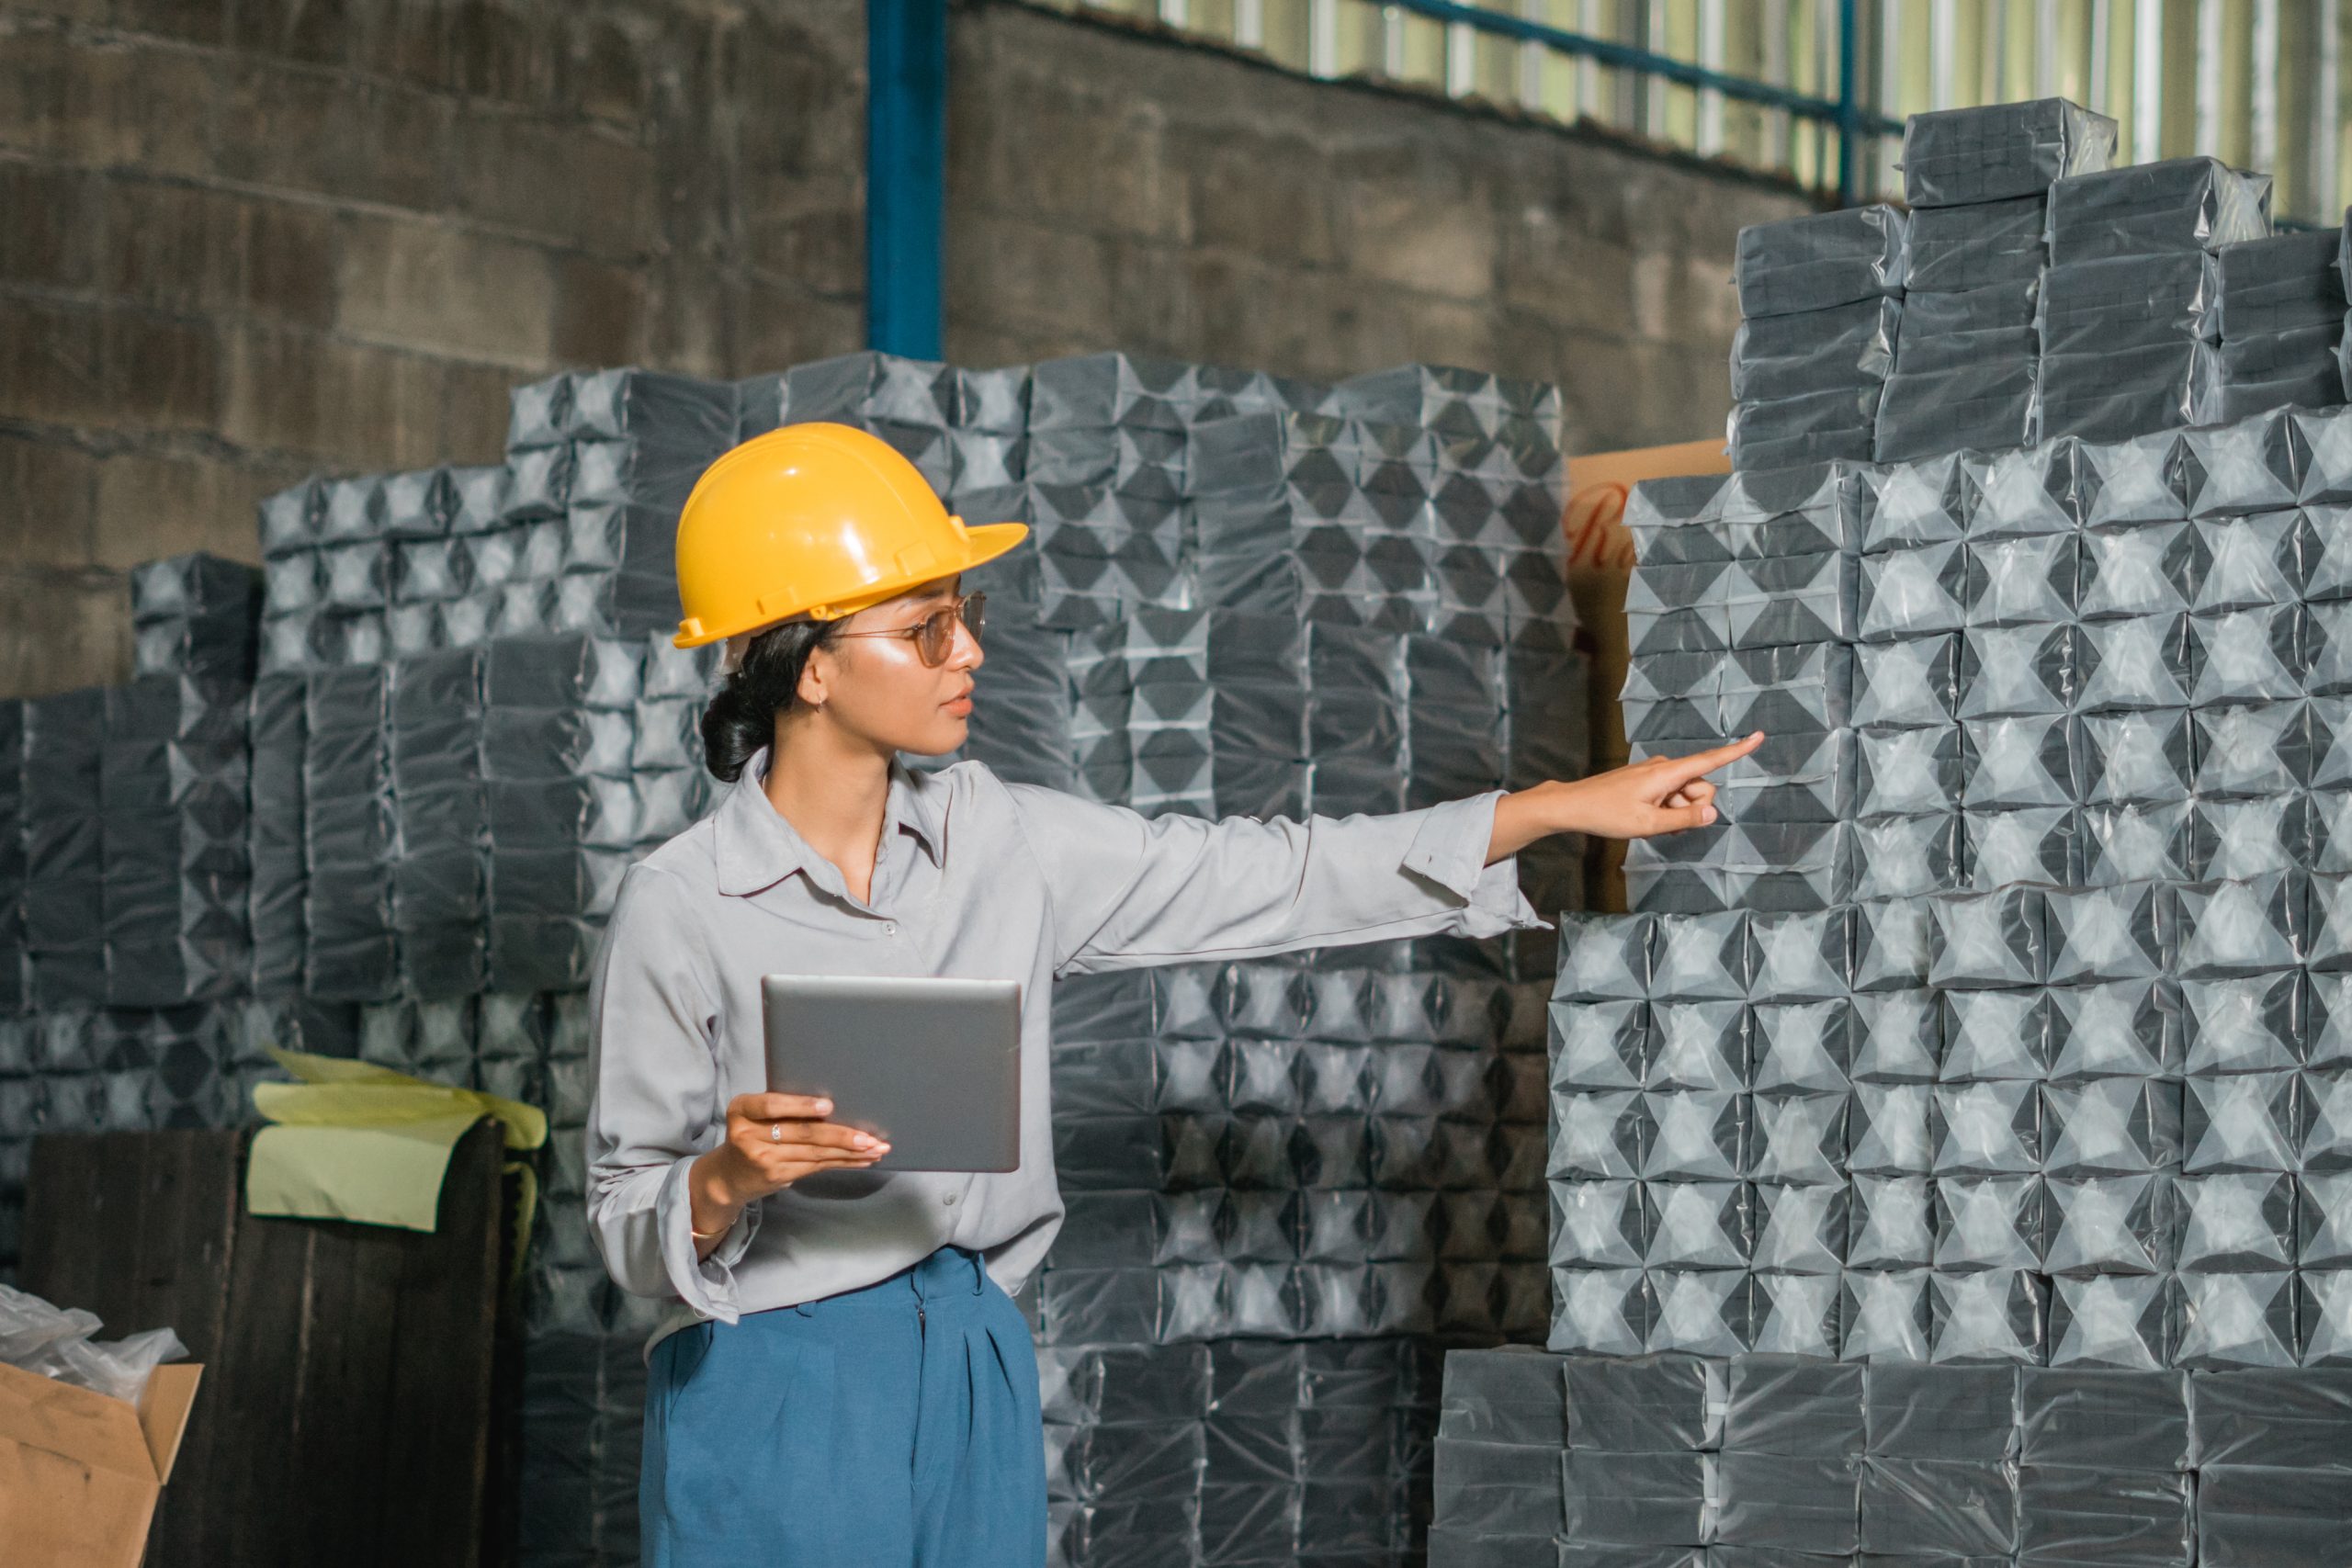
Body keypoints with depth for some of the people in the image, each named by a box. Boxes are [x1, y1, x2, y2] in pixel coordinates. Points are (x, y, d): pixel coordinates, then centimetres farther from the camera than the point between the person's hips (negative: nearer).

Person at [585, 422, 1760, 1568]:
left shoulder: (996, 842, 4)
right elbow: (628, 1223, -5)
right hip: (775, 1391, -5)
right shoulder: (681, 909, -10)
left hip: (976, 1378, 5)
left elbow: (1260, 882, 6)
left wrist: (1566, 805, 3)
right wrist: (730, 1179, -27)